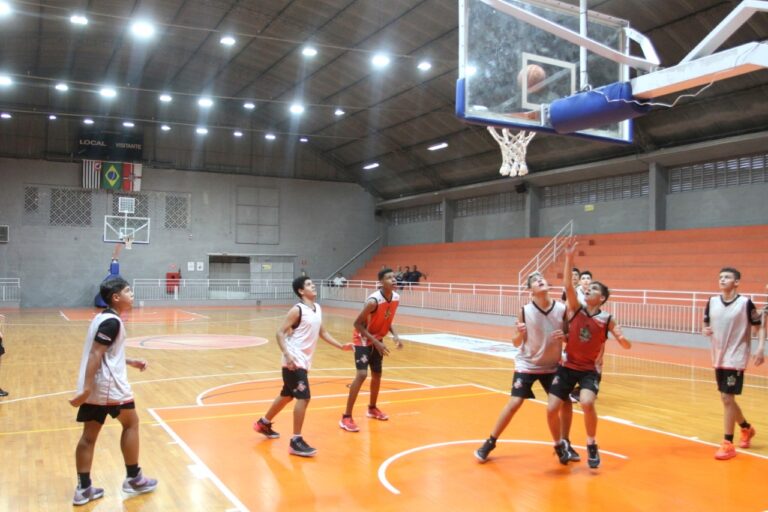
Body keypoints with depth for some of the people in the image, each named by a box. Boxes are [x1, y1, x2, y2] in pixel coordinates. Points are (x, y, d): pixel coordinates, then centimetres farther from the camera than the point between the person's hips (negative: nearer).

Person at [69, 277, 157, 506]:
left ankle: (83, 488, 13)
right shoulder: (112, 321, -15)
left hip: (93, 386, 9)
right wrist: (87, 388, -26)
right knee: (131, 423, 7)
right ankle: (133, 478, 16)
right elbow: (95, 354, -23)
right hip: (108, 385, -9)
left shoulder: (104, 317, 15)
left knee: (89, 435, 9)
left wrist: (131, 362, 26)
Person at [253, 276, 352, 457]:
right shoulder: (297, 310, -15)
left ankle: (263, 423, 42)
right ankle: (296, 442, -7)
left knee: (287, 395, 22)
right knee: (304, 397, -15)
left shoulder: (318, 308, 9)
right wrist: (287, 354, -29)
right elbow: (280, 333, -16)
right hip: (295, 361, -9)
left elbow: (322, 332, 19)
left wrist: (341, 346, 11)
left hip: (304, 361, 9)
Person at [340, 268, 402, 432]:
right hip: (363, 339, -8)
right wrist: (375, 342, -28)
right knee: (362, 374, -19)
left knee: (377, 374, 17)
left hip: (377, 339, 8)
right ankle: (346, 417, -12)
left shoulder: (396, 298, -7)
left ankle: (372, 409, 39)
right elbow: (357, 323, -25)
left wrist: (395, 335, -8)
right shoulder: (373, 300, -31)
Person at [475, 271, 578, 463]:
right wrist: (520, 333, -30)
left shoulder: (562, 309, -12)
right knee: (514, 403, -10)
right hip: (527, 364, -2)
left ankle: (565, 444, 26)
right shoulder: (525, 311, -16)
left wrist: (564, 336, -23)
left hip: (552, 366, 3)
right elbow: (516, 343, -8)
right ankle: (490, 443, 5)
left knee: (565, 403, 1)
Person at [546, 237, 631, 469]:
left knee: (587, 403, -28)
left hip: (590, 370, -1)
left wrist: (621, 338, -26)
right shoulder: (575, 310, -4)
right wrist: (569, 257, -31)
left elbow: (627, 346, -2)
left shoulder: (607, 319, -4)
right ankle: (560, 445, 22)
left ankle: (592, 446, -1)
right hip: (568, 367, 1)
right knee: (551, 409, -8)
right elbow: (567, 286, -21)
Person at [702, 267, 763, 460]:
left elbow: (759, 326, -4)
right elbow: (706, 324, 13)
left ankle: (728, 444, 2)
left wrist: (760, 348, -15)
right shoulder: (712, 302, 3)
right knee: (726, 398, 15)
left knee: (727, 398, -8)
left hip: (735, 358, -5)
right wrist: (705, 330, -10)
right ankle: (746, 428, 41)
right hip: (718, 358, 6)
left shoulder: (745, 303, -11)